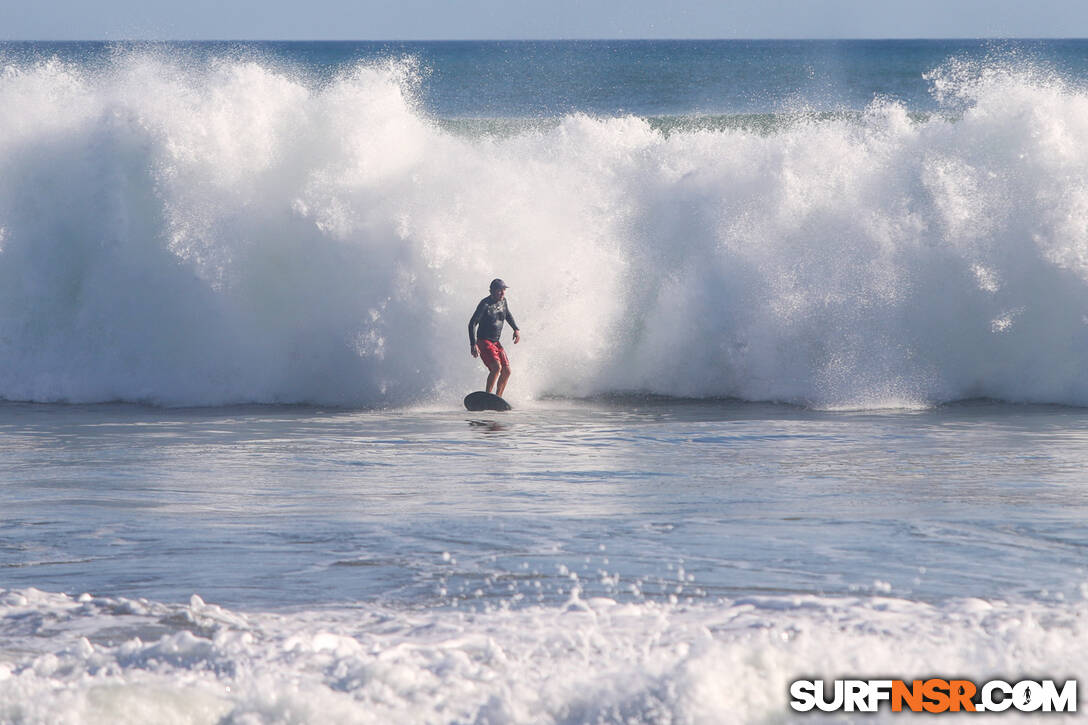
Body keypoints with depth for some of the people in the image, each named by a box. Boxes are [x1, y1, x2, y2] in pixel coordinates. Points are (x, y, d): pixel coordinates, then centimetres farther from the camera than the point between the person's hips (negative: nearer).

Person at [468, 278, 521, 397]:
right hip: (484, 342, -8)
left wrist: (516, 329, 13)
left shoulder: (503, 301, 6)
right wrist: (473, 345, -27)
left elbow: (508, 315, 27)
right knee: (496, 367, -26)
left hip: (496, 343, 8)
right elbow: (472, 324, -18)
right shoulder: (485, 304, -17)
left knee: (506, 371, 1)